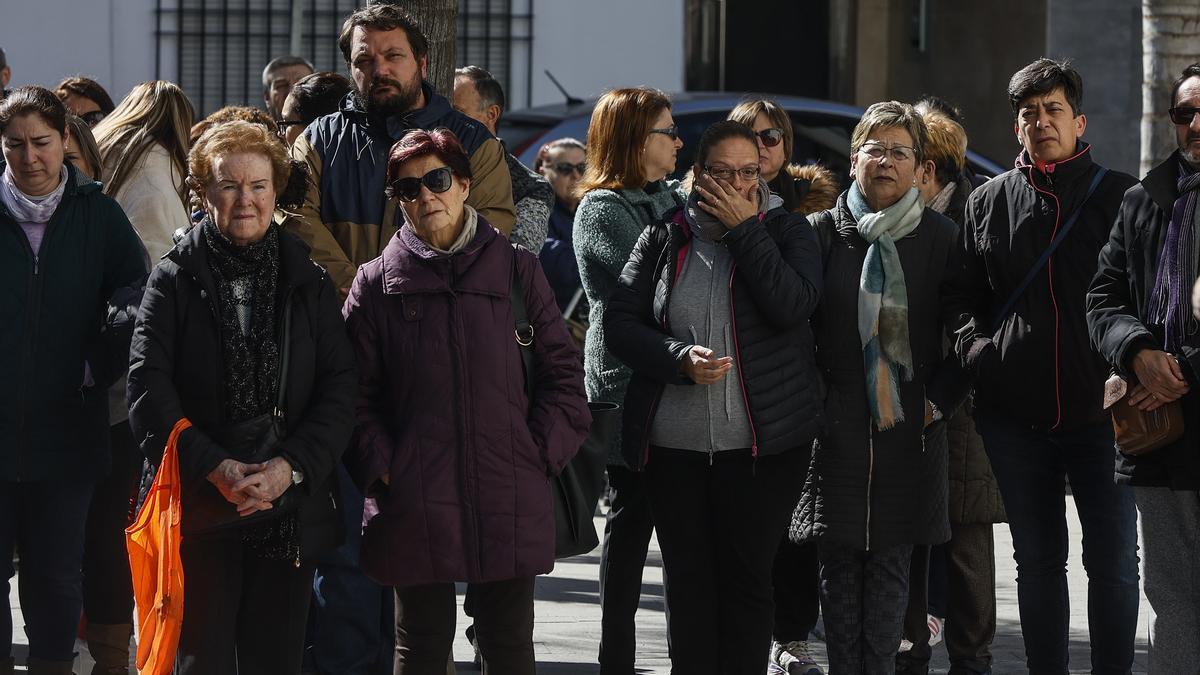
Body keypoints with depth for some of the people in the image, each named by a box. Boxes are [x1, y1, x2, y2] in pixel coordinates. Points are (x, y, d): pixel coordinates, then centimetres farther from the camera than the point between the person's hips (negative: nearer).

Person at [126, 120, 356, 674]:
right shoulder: (175, 280, 1)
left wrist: (291, 467, -14)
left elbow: (339, 389, 1)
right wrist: (215, 468, -19)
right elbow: (149, 393, -8)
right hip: (201, 512, -2)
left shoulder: (308, 283, 7)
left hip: (291, 508, 2)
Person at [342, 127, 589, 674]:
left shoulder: (515, 270, 7)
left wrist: (541, 453, -1)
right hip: (415, 502, -1)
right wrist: (381, 466, -8)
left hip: (509, 500, 1)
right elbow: (357, 394, 4)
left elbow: (561, 370, 8)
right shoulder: (377, 284, 5)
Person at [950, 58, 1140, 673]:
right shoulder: (987, 202, 9)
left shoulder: (1119, 196, 2)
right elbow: (966, 295, 14)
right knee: (1037, 560, 10)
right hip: (1014, 412, 2)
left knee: (1113, 562, 1)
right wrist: (978, 352, -2)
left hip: (1100, 409, -2)